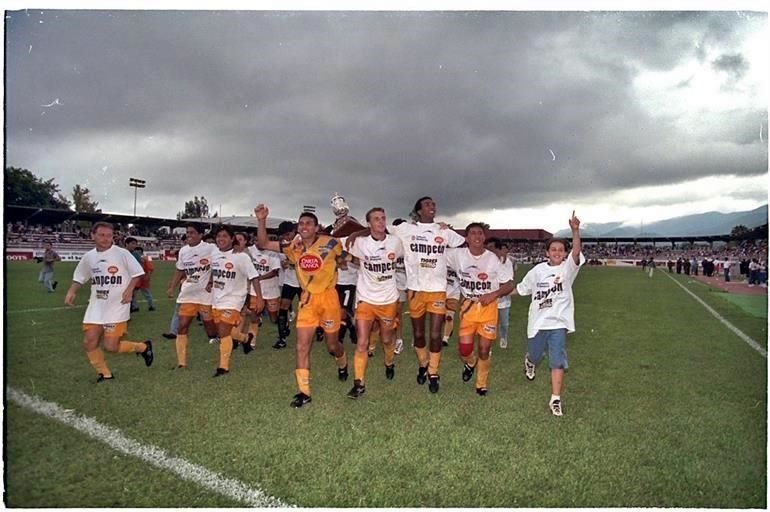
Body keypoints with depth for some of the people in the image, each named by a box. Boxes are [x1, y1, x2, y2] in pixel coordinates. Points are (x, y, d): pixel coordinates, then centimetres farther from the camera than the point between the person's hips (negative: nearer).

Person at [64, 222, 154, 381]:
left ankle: (143, 347, 17)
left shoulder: (122, 253, -9)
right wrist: (71, 292, 3)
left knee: (110, 346, -9)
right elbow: (79, 278, 18)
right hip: (96, 307, 6)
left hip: (117, 307, -5)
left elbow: (137, 273, -3)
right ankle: (104, 374, 22)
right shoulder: (88, 256, 6)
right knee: (89, 343, 1)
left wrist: (129, 289, -15)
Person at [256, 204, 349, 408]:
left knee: (332, 344, 13)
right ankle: (304, 392, 6)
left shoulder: (330, 243, -11)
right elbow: (263, 244, -3)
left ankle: (342, 364, 48)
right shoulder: (294, 247, -1)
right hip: (307, 299, 3)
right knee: (302, 345, -3)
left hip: (328, 297, -3)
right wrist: (262, 220, -13)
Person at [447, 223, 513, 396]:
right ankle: (470, 363, 35)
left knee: (484, 350, 3)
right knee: (464, 350, -4)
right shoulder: (458, 255, -6)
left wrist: (493, 295, -19)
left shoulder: (493, 259, -10)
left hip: (488, 307, -1)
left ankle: (481, 384, 28)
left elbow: (509, 285, -4)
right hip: (468, 306, 1)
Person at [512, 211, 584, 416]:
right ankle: (529, 362, 57)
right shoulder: (538, 270, 0)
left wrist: (575, 230, -43)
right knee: (534, 355, 20)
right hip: (538, 321, 2)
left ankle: (555, 400, 7)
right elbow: (521, 288, 11)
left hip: (558, 322, -2)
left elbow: (576, 252, -27)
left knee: (558, 361, -5)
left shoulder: (568, 268, -7)